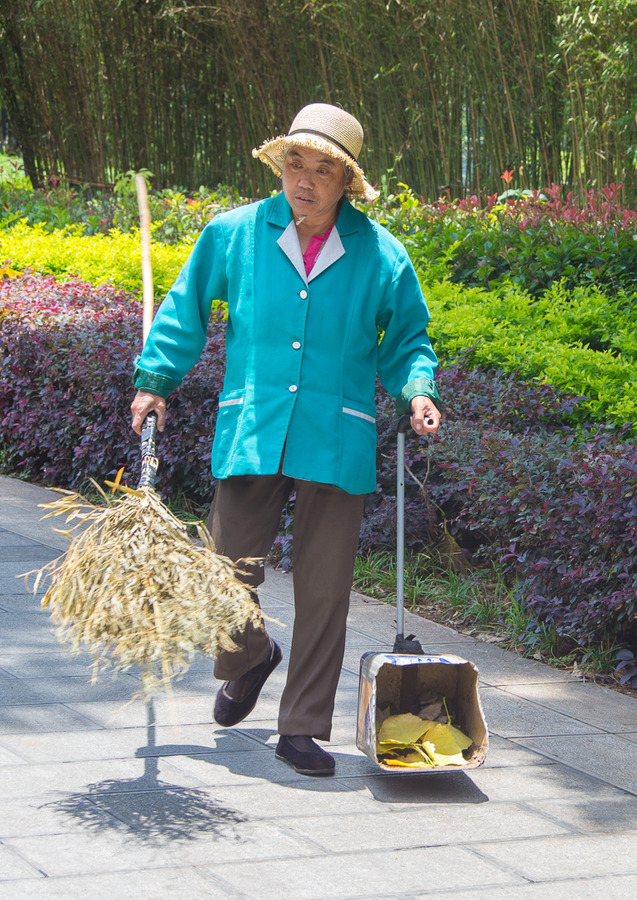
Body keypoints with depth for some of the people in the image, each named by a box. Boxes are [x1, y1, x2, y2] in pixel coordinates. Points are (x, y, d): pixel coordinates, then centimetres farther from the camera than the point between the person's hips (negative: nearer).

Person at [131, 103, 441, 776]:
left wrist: (416, 390, -4)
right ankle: (249, 659, 33)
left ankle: (302, 729, 12)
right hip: (250, 432, 1)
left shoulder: (381, 255, 3)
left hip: (336, 441, 0)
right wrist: (156, 379, 11)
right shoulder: (234, 233, 4)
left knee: (323, 588, 0)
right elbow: (187, 307, 16)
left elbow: (405, 339, 14)